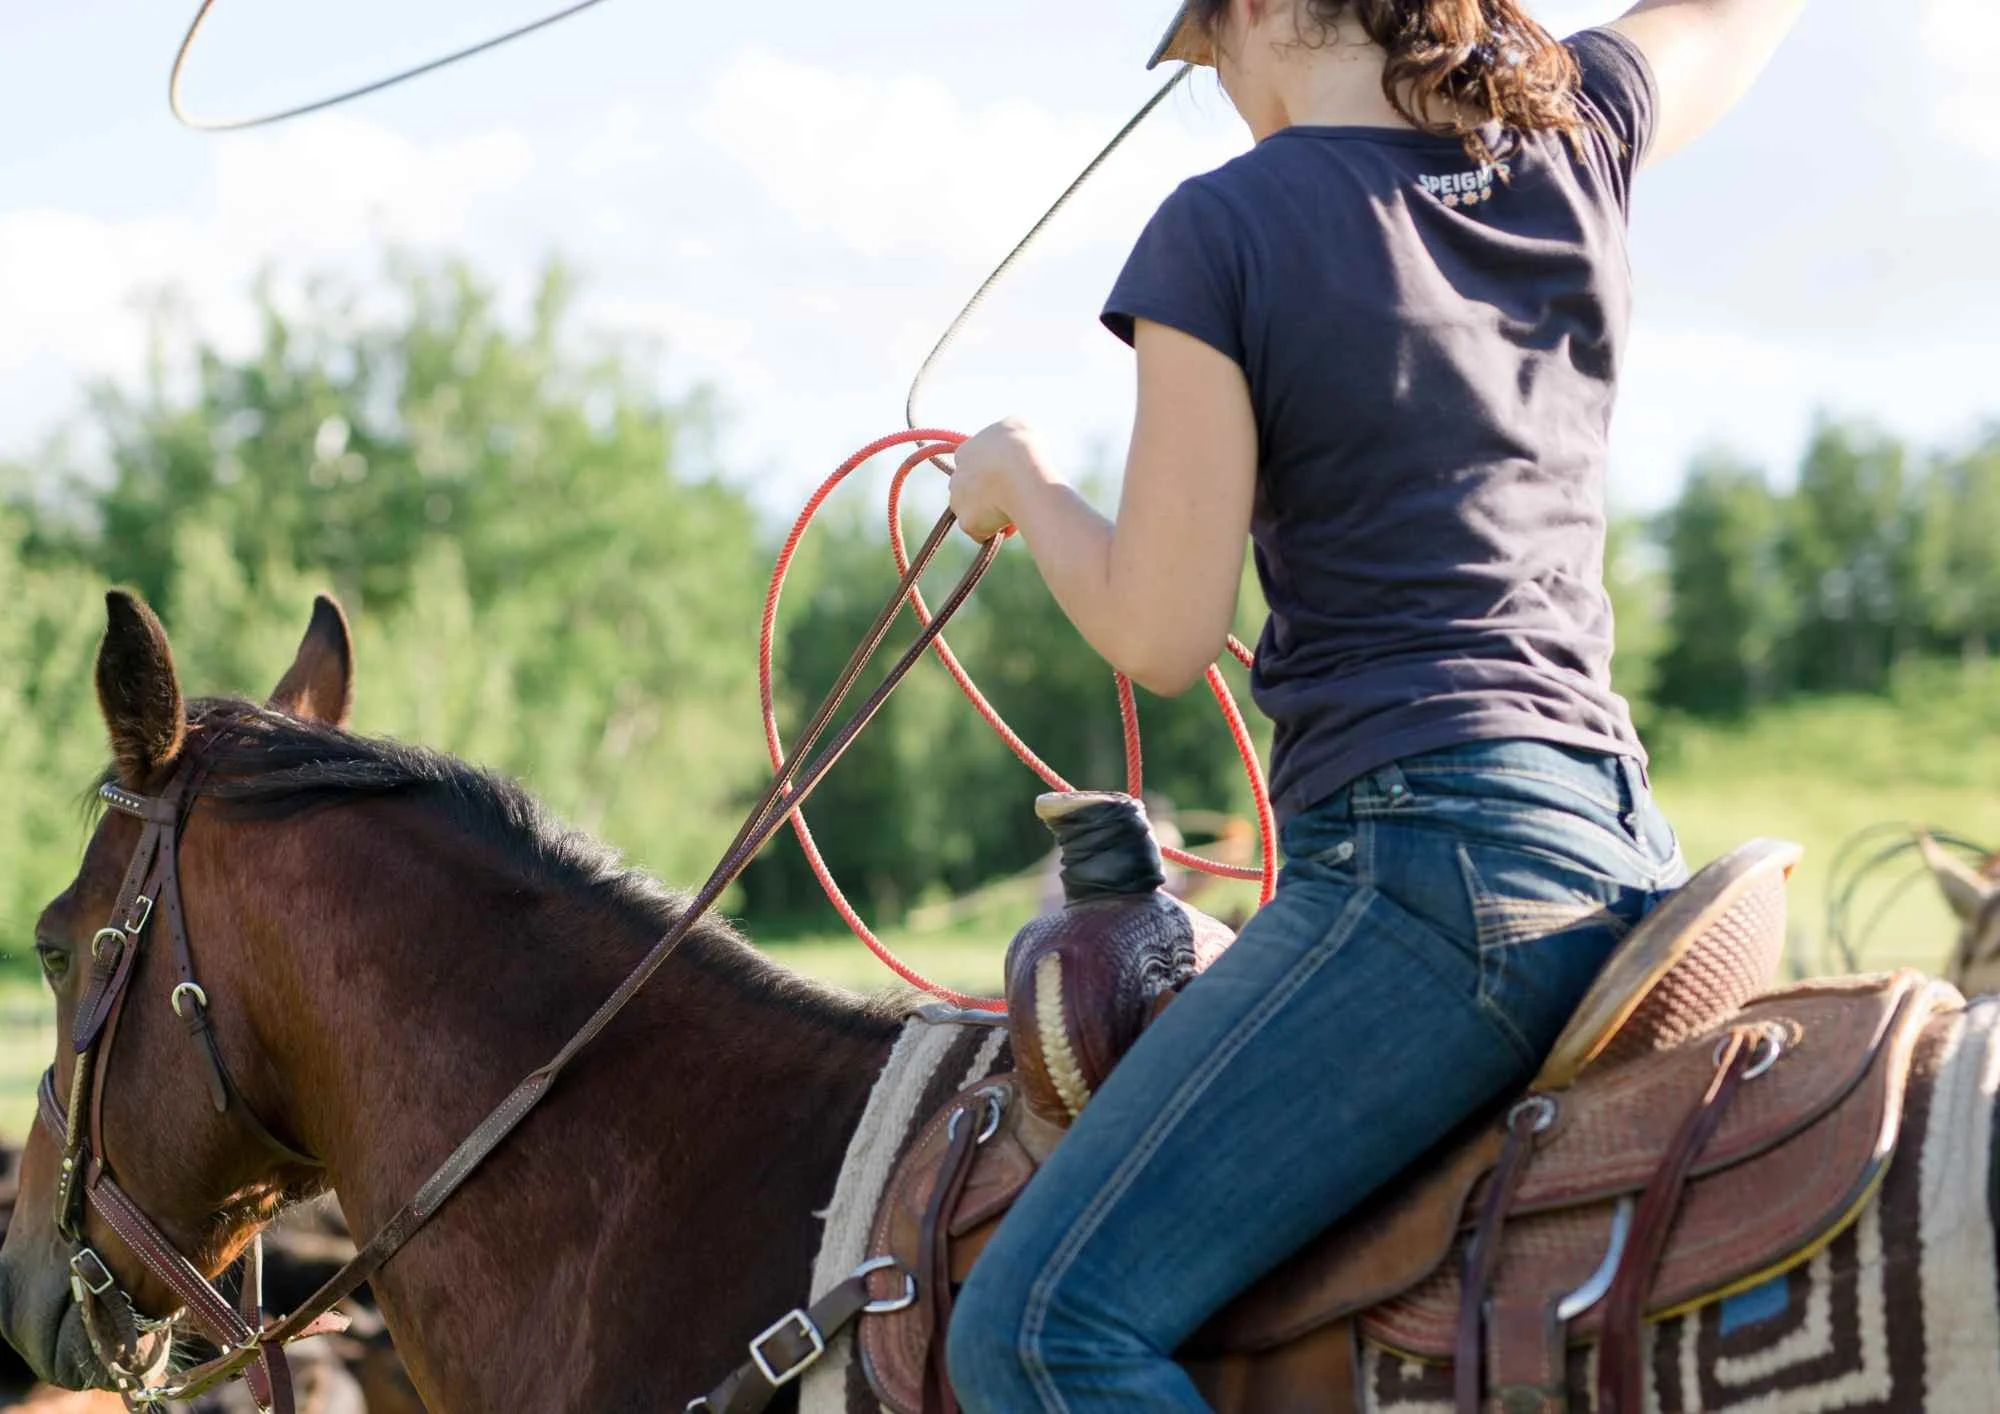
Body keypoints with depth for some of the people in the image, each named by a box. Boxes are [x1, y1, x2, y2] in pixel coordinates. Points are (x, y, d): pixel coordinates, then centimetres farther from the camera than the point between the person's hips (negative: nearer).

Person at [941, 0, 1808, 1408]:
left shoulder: (1227, 225, -7)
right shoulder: (1576, 140, 10)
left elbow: (1162, 636, -7)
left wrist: (1021, 487, 11)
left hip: (1427, 857, -8)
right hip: (1627, 849, 8)